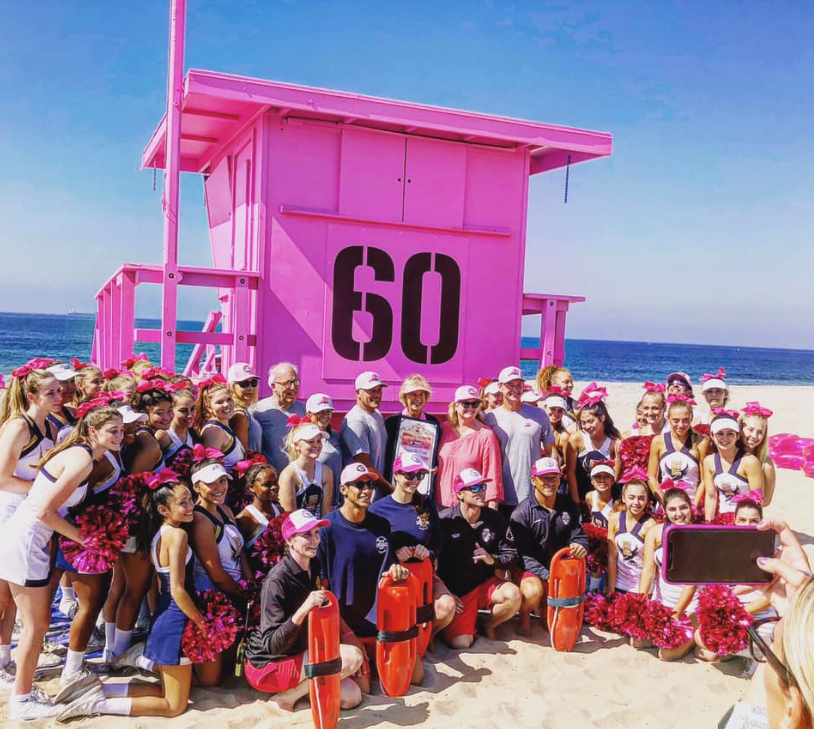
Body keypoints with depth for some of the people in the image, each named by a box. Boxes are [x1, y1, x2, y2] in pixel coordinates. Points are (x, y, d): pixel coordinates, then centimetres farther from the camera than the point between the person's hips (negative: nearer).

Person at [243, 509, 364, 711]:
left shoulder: (314, 567, 1)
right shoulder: (278, 580, -24)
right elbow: (271, 646, -28)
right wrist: (302, 611, -41)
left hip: (298, 654, 8)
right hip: (269, 666, -8)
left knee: (352, 697, -3)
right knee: (352, 657, -22)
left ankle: (294, 690, 9)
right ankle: (286, 697, -9)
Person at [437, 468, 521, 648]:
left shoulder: (495, 518, -2)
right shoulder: (444, 520, -14)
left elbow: (512, 556, 0)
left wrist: (493, 560, -20)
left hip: (485, 583, 3)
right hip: (456, 591, -3)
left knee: (513, 594, -27)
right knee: (460, 643, -19)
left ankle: (488, 626, 3)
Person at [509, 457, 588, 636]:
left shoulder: (569, 506, 4)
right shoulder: (522, 513, -11)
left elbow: (579, 536, 0)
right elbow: (524, 555, -15)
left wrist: (580, 546, -26)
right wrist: (548, 576, -29)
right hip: (530, 569, -5)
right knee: (533, 592, -35)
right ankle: (524, 617, 2)